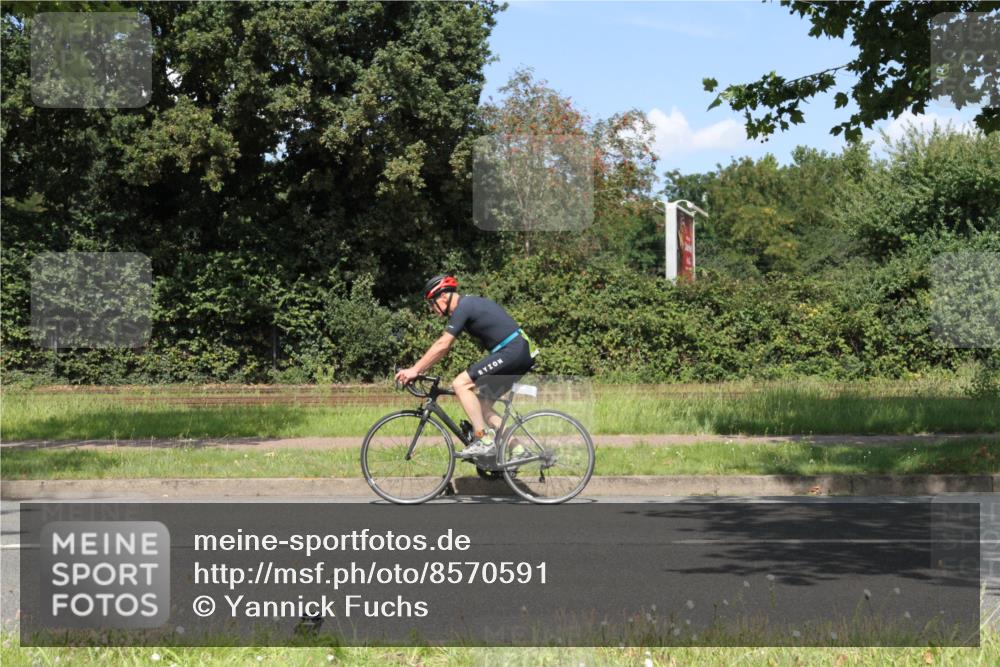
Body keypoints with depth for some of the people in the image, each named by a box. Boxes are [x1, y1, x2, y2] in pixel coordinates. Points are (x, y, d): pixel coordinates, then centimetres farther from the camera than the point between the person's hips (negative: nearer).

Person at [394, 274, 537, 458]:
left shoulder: (463, 307, -11)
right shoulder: (468, 304, 19)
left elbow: (442, 345, -15)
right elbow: (443, 347, 22)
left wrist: (414, 370, -11)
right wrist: (418, 370, 18)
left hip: (512, 351, -10)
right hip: (522, 353, 10)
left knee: (461, 384, -14)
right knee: (482, 405, 13)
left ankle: (484, 441, -15)